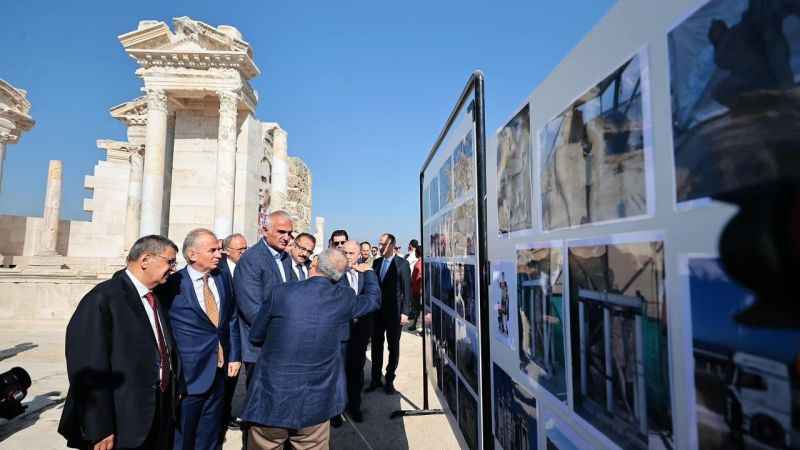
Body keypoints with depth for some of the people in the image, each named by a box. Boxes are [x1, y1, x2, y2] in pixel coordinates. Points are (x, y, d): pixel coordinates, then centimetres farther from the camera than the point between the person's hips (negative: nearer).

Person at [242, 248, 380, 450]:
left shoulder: (280, 292, -10)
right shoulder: (344, 297, -7)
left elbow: (255, 336, 3)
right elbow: (373, 299, 15)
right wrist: (368, 272, 33)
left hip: (271, 397, -1)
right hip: (315, 403, 1)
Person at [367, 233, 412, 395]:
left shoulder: (402, 264, -7)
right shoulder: (376, 262, 7)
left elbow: (407, 289, -8)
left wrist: (404, 312, -12)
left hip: (394, 312, -4)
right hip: (377, 311, 4)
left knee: (393, 347, 8)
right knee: (376, 346, 11)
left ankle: (389, 380, 21)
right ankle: (375, 379, 24)